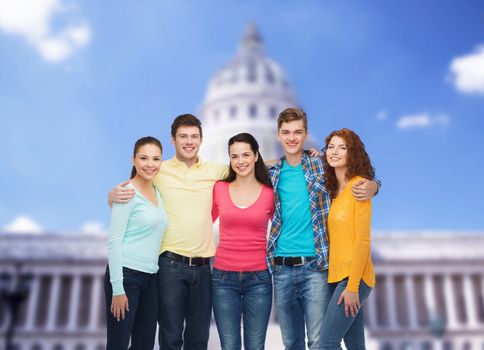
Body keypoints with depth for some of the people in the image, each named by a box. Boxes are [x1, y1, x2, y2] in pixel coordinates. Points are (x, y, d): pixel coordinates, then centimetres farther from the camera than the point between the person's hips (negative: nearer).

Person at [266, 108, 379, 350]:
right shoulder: (272, 173, 7)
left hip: (315, 266, -3)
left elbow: (359, 180, 5)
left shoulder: (322, 165, -1)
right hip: (282, 268, 3)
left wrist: (371, 186, -17)